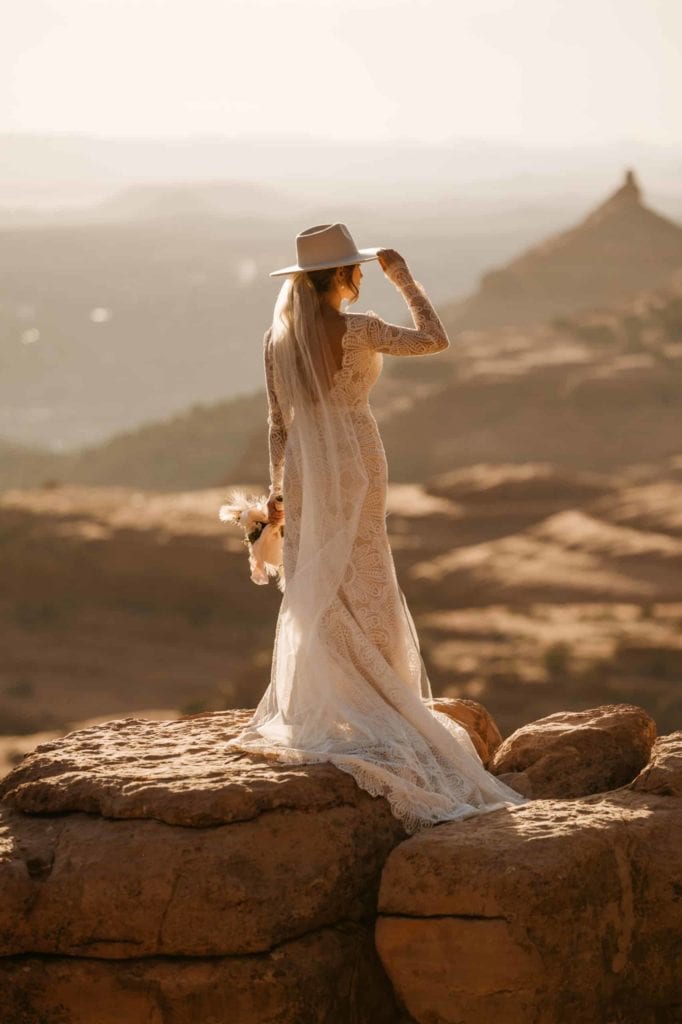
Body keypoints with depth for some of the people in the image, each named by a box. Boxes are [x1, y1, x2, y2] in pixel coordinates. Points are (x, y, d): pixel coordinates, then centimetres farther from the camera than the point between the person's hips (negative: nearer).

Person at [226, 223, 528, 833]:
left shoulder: (278, 340, 3)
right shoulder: (356, 331, -15)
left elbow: (278, 422, 9)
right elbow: (435, 341, -7)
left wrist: (277, 488, 17)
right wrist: (404, 279, 1)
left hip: (303, 472, 5)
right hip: (356, 469, -5)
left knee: (314, 593, 13)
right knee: (359, 594, 1)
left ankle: (309, 710, 16)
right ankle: (361, 716, 2)